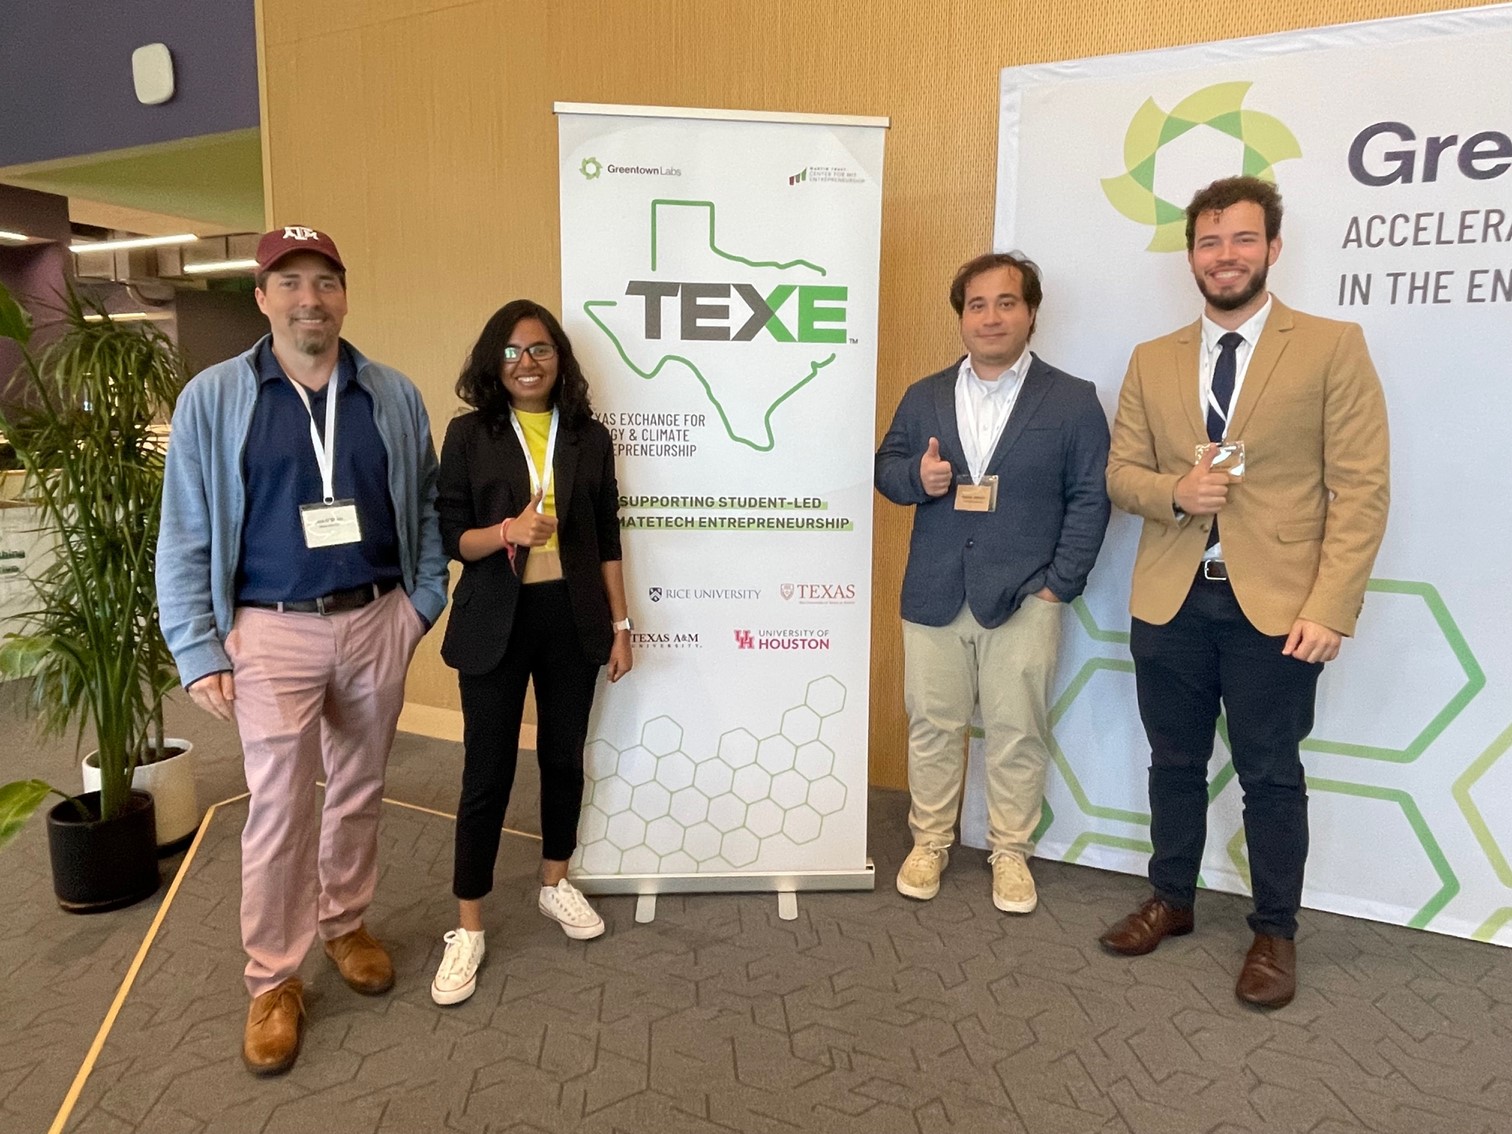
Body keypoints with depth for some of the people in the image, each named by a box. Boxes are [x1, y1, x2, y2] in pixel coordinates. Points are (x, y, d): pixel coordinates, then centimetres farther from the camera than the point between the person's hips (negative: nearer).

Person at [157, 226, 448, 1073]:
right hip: (272, 629, -2)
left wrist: (424, 602, -1)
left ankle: (345, 923, 37)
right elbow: (186, 538, -2)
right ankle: (274, 980, 19)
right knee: (280, 808, 1)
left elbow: (426, 506, 9)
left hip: (377, 623, 3)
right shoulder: (213, 399, -2)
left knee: (360, 791, 15)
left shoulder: (395, 397, 4)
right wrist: (199, 652, -6)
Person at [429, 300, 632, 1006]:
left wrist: (620, 624, 4)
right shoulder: (469, 435, -2)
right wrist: (506, 532, -24)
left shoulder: (589, 437, 4)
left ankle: (555, 884, 36)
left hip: (571, 617, 2)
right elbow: (450, 536, -4)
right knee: (487, 772, 2)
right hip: (496, 621, -2)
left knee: (564, 757, 14)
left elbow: (607, 540, 6)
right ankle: (468, 929, 17)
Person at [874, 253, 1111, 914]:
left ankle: (1011, 852, 24)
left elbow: (1090, 497, 0)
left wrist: (1061, 580, -8)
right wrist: (917, 477, -11)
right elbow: (886, 467, 13)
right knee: (932, 724, 10)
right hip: (934, 594, 3)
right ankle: (929, 841, 27)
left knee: (1017, 731, 6)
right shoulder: (923, 397, 10)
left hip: (1024, 595, -2)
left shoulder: (1073, 401, 2)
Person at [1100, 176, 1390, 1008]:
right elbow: (1121, 473, 9)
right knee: (1174, 763, 15)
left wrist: (1330, 608, -15)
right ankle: (1171, 900, 34)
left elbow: (1360, 489, -7)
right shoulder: (1151, 362, 10)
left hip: (1275, 605, -3)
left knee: (1271, 776, 8)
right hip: (1170, 601, 4)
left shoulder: (1333, 348, -2)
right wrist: (1175, 491, -14)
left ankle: (1274, 932, 27)